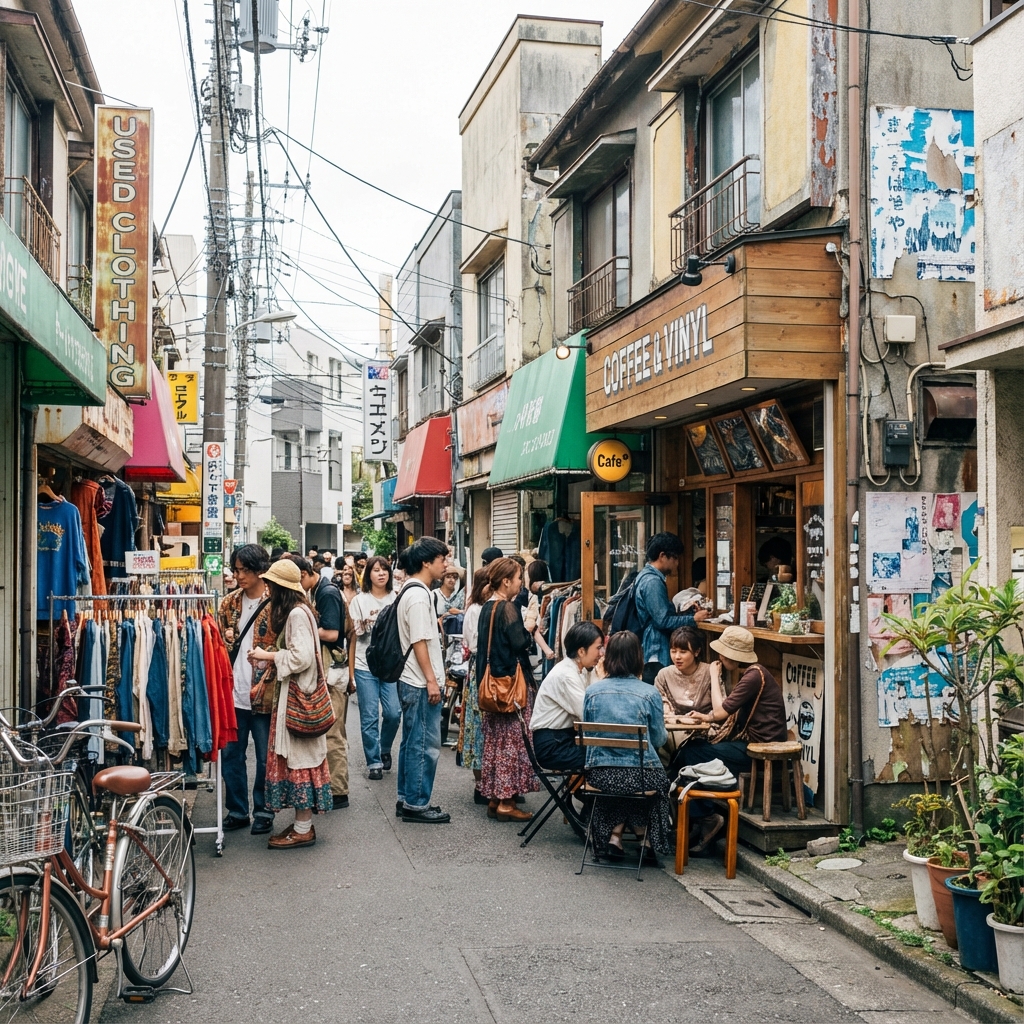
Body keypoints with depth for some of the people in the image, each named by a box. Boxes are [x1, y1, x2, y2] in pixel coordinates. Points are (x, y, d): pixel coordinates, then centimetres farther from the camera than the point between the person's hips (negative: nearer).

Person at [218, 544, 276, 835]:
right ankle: (237, 810, 23)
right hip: (233, 693, 4)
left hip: (263, 694, -4)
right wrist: (225, 639, -3)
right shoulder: (229, 603, 9)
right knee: (230, 754, 9)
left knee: (265, 758, 6)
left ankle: (263, 812, 19)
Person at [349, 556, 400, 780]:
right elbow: (353, 637, 0)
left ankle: (385, 749, 23)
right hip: (365, 666, -1)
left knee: (393, 713, -5)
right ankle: (374, 762, 13)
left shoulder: (396, 599, 4)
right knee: (369, 717, 1)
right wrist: (351, 671, -8)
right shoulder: (359, 601, 3)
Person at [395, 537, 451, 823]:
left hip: (412, 681, 11)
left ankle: (406, 799, 22)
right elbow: (419, 641, -20)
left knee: (412, 742, 15)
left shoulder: (410, 591, 14)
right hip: (421, 683, -11)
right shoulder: (418, 595, -17)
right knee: (425, 745, -4)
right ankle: (417, 804, 2)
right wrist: (431, 680, -19)